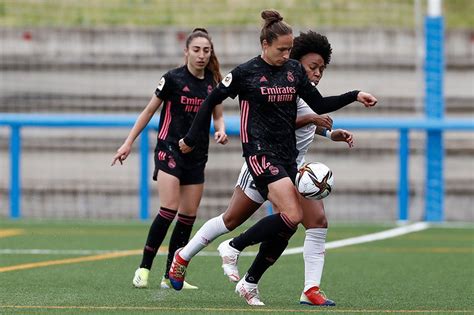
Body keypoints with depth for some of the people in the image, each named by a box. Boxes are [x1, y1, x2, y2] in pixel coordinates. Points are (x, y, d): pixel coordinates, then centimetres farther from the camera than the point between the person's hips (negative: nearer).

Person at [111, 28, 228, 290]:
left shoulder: (214, 82, 4)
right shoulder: (173, 79, -8)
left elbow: (218, 115, 16)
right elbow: (149, 111, 0)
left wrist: (220, 130, -7)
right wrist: (128, 143, 0)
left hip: (197, 157, 5)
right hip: (170, 149, -5)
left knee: (189, 216, 2)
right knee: (169, 210, -18)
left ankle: (171, 276, 8)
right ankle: (144, 268, -10)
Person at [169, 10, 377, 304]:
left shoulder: (294, 70, 7)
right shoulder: (246, 72, -7)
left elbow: (320, 105, 10)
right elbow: (212, 100, 2)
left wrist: (354, 96, -1)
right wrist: (191, 137, 5)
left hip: (287, 155, 5)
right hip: (261, 153, -5)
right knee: (293, 216, -19)